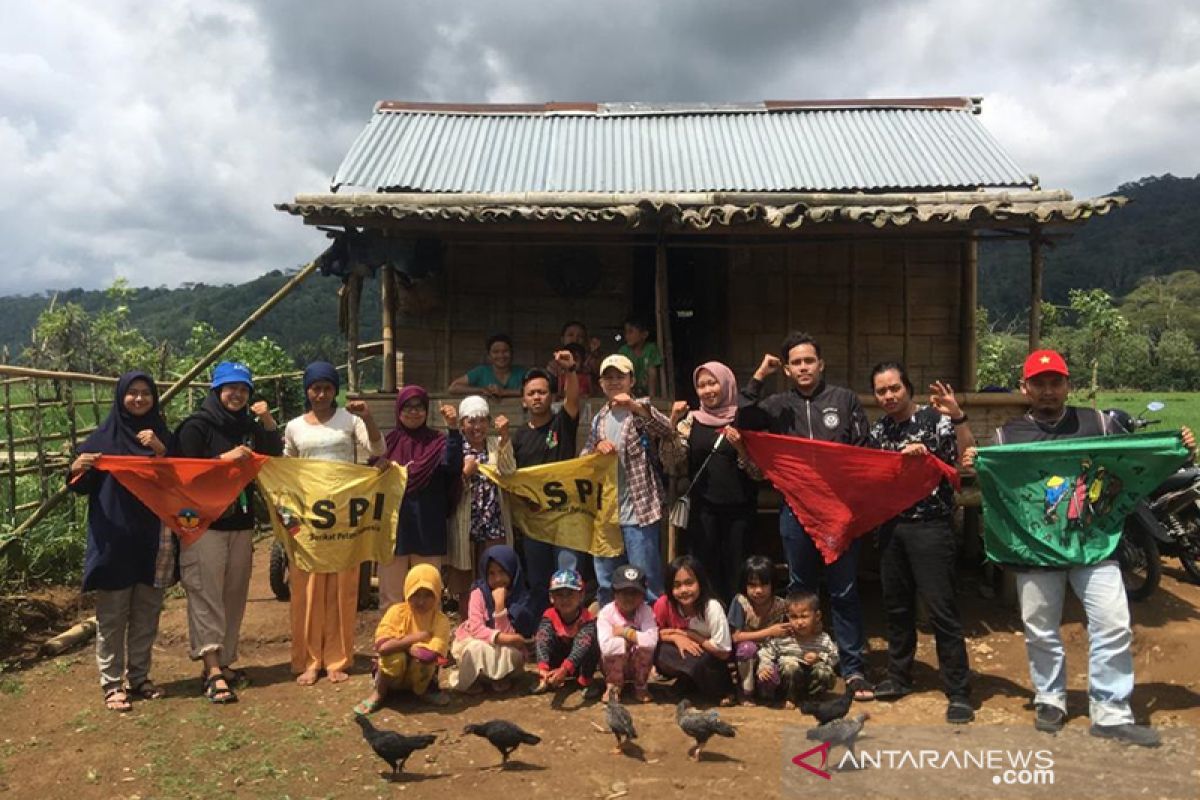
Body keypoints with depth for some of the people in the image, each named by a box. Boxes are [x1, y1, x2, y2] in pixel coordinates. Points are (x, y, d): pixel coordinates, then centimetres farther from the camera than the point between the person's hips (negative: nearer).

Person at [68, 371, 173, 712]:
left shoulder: (161, 434, 7)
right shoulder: (104, 436, -1)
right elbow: (83, 486, -1)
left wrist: (161, 451, -14)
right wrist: (77, 469, -23)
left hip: (153, 538, 3)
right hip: (113, 539, -3)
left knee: (146, 614, 11)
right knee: (111, 616, 2)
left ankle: (139, 677, 23)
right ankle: (112, 684, 11)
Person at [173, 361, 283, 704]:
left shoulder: (250, 427, 12)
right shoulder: (197, 426, -4)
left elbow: (275, 458, 9)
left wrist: (269, 424, -3)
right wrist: (225, 458, -21)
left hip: (241, 523, 6)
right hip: (205, 524, -6)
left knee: (234, 595, 10)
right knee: (207, 595, -9)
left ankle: (224, 661, 20)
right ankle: (213, 670, -12)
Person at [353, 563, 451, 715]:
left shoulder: (441, 621, -17)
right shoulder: (397, 611, -16)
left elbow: (430, 655, -34)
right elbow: (382, 647, -30)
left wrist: (400, 643, -23)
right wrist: (415, 637, -27)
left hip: (420, 675, 0)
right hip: (392, 674, 0)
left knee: (424, 658, -32)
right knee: (395, 656, -32)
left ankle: (422, 691, 2)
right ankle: (379, 692, -2)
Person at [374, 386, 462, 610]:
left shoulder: (437, 442, 1)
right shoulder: (388, 442, 6)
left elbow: (453, 466, -18)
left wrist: (453, 429, -30)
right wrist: (380, 470, -14)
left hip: (427, 529, -1)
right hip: (393, 527, 1)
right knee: (391, 595, 8)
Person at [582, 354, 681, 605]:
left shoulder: (641, 409, -2)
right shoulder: (599, 419, 15)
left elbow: (668, 431, -21)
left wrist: (635, 406, -35)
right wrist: (597, 446, -6)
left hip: (638, 512, -6)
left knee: (646, 582, -2)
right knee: (605, 584, 14)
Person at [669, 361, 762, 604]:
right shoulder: (691, 420, 7)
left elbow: (759, 472, 0)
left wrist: (740, 448, -16)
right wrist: (672, 422, -9)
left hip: (739, 508, -1)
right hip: (703, 508, 1)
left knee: (737, 573, 2)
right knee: (705, 571, 3)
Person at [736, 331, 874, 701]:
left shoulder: (845, 400, 3)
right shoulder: (779, 405, 6)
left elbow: (864, 451, 3)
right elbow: (740, 420, -8)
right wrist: (757, 378, -9)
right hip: (796, 508, 2)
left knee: (844, 591, 4)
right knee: (800, 589, 13)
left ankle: (854, 668, 14)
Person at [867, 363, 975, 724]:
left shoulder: (935, 419, -7)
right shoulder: (878, 430, 10)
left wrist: (958, 417, -29)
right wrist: (902, 455, -12)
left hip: (930, 526, -5)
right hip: (891, 527, 6)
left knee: (942, 610, -3)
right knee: (896, 606, 14)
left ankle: (959, 693, 7)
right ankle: (898, 677, 29)